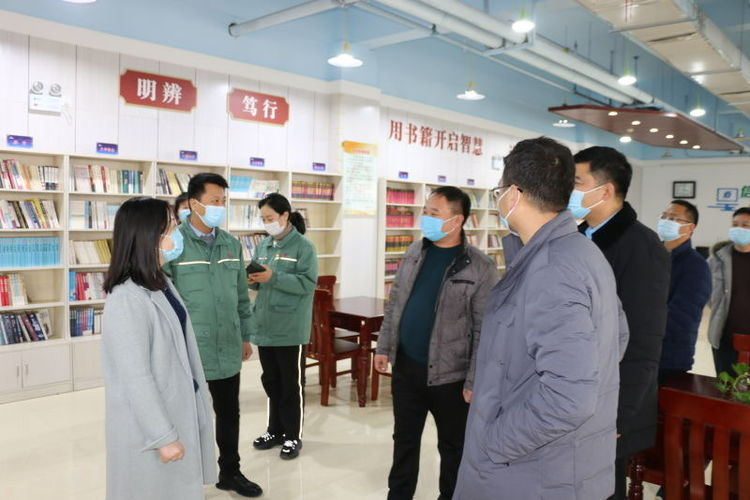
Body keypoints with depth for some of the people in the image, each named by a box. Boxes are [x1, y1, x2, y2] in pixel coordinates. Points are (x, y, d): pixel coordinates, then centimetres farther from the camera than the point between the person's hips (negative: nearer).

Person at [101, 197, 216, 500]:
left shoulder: (160, 283, 3)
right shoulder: (127, 300, -24)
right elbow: (135, 377, -23)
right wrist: (163, 436, -19)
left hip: (177, 408, 8)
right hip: (150, 421, -8)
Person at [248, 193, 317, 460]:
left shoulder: (303, 246, -9)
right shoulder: (263, 245, 10)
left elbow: (308, 284, -17)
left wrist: (273, 277, -24)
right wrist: (253, 280, -6)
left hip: (290, 327, -6)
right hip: (264, 325, 7)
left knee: (291, 383, 5)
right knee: (271, 381, 17)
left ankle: (293, 435, 19)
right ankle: (275, 430, 31)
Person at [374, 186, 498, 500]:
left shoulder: (481, 268, -14)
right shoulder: (415, 251, 3)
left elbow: (485, 330, -14)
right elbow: (395, 303, 10)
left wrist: (475, 381, -14)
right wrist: (384, 347, 9)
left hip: (449, 374, -5)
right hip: (405, 365, 5)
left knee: (453, 446, 14)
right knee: (404, 438, 19)